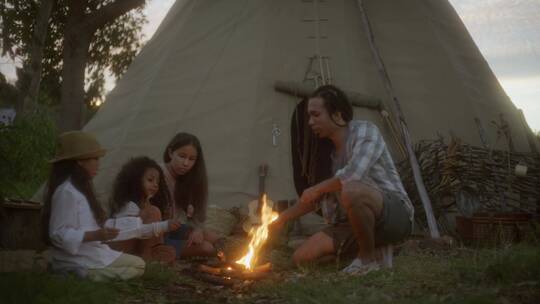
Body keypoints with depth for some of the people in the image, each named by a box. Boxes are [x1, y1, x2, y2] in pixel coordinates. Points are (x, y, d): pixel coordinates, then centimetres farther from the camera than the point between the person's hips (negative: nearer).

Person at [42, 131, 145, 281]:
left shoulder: (77, 188, 15)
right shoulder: (67, 192, -18)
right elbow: (60, 234, -23)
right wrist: (96, 235, -29)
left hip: (85, 257, 10)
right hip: (82, 264, -10)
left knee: (136, 262, 15)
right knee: (138, 265, -7)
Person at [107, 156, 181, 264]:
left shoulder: (146, 205, 16)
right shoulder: (129, 205, -17)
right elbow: (136, 231, -33)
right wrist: (164, 226, -42)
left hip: (136, 247, 8)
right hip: (121, 250, -8)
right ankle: (145, 255, -20)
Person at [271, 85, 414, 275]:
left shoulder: (365, 131, -11)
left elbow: (353, 175, -29)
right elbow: (317, 199, 19)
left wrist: (316, 188, -15)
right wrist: (282, 219, 12)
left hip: (395, 213, -8)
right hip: (354, 223, 8)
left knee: (351, 190, -39)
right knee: (302, 256, -5)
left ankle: (370, 257, -15)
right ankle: (374, 244, 7)